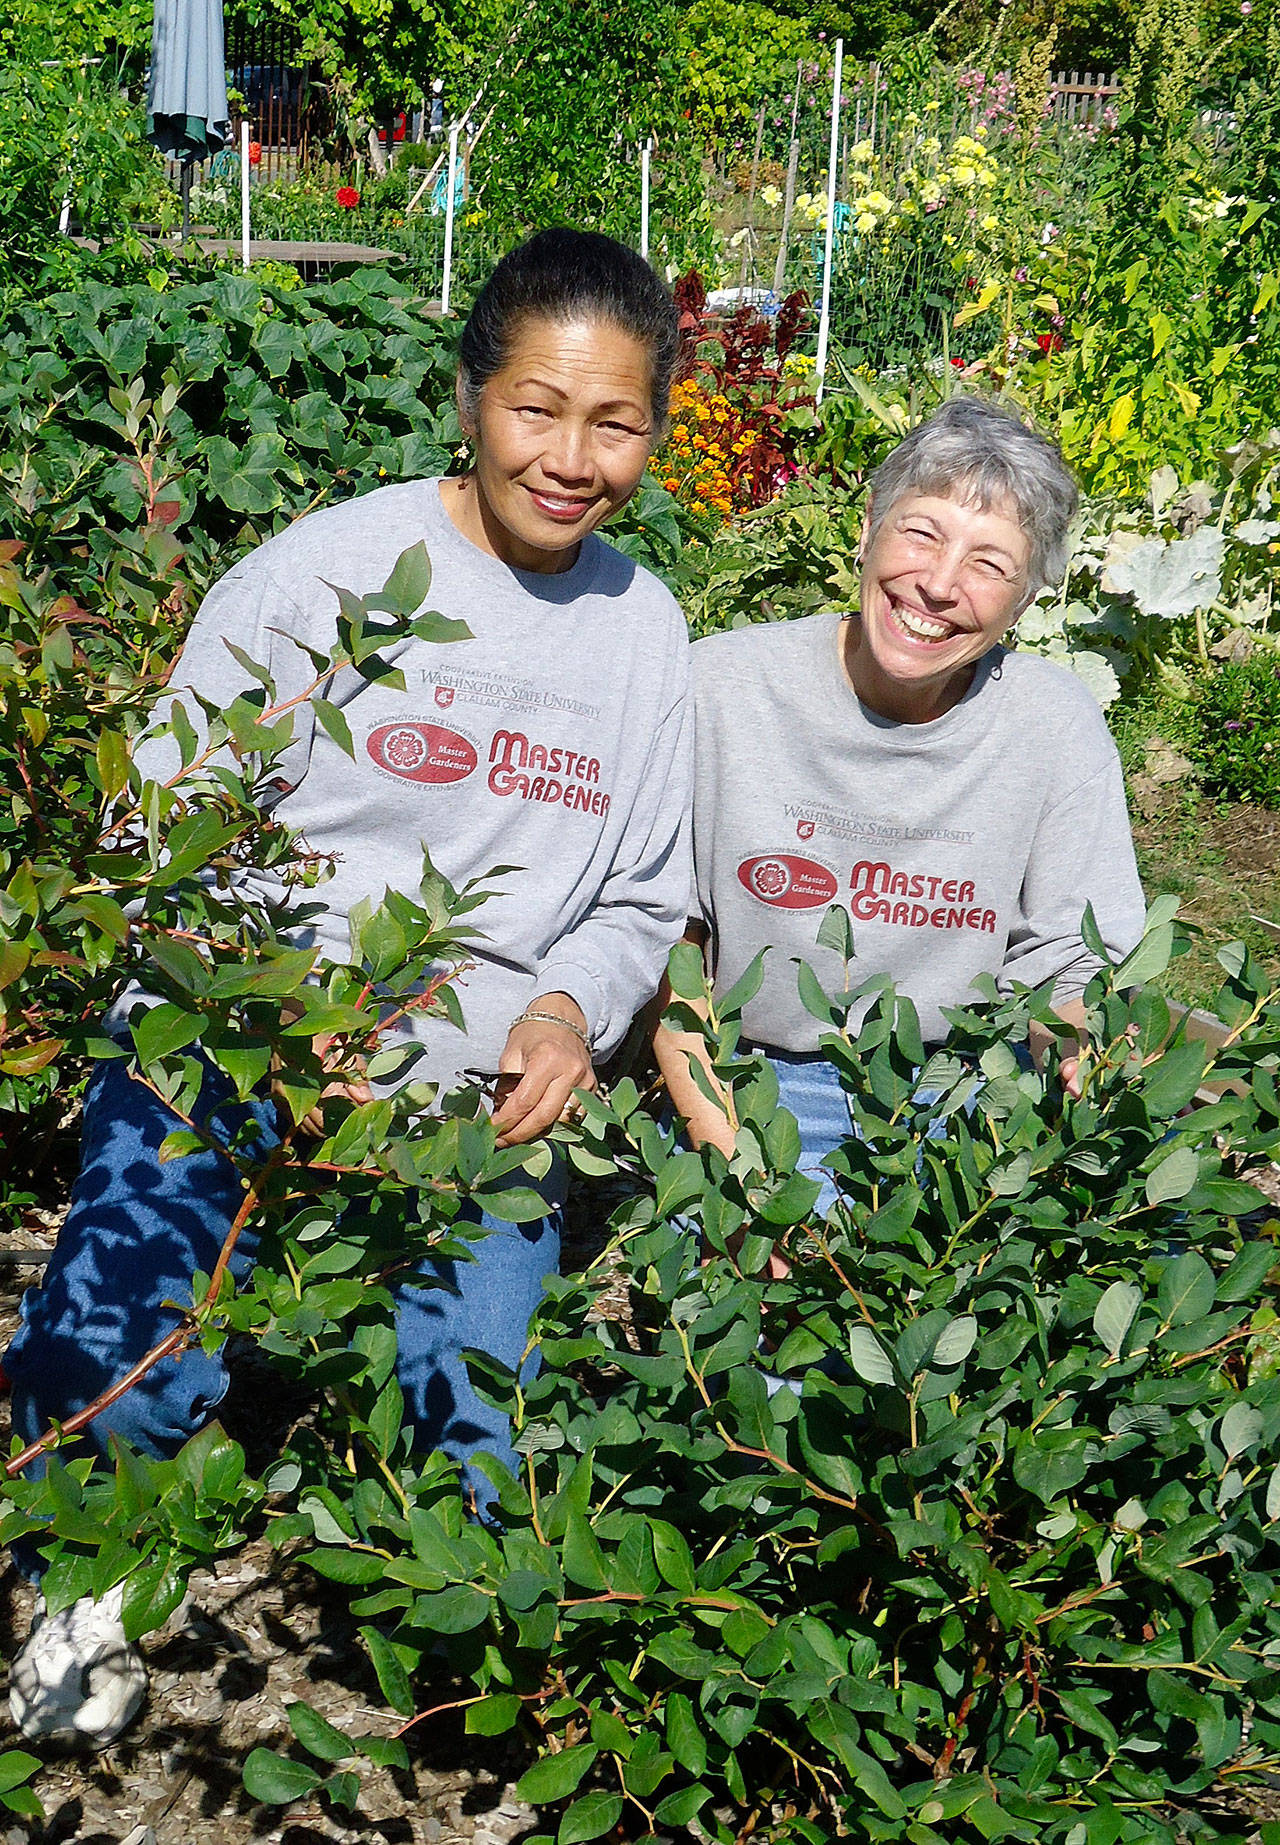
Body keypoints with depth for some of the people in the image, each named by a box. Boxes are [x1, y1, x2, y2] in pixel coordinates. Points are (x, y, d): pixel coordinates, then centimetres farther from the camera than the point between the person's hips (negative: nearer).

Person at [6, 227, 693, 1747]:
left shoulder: (648, 634, 8)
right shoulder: (324, 572, -4)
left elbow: (642, 899, 15)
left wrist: (568, 1011, -7)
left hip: (477, 1088, 3)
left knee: (473, 1442, -12)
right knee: (123, 1387, -21)